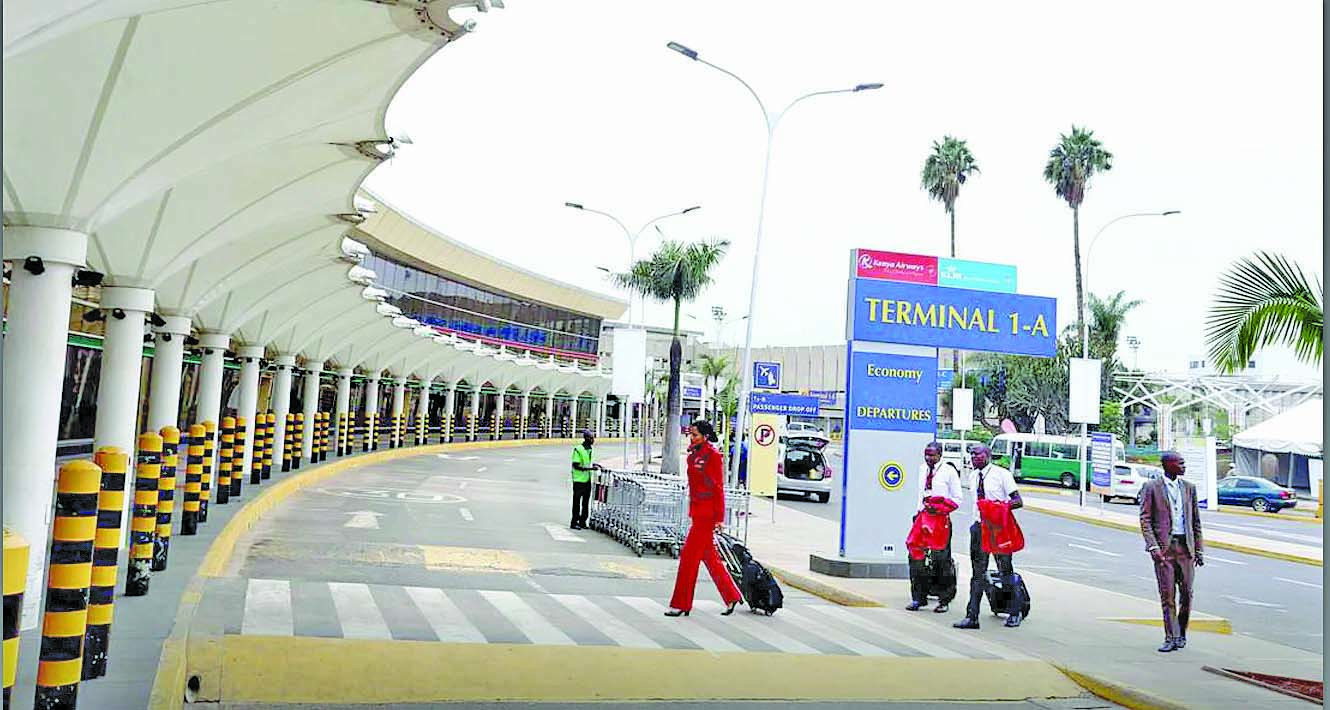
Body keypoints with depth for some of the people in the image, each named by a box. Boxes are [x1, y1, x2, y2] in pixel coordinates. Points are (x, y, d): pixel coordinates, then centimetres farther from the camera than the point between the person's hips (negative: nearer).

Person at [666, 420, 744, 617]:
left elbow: (718, 487, -13)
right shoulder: (694, 455, 12)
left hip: (707, 512, -9)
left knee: (689, 555, -5)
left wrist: (719, 517, -15)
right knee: (709, 556, 13)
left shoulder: (713, 455, -12)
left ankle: (681, 604, 2)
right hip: (697, 510, 9)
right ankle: (732, 596, 23)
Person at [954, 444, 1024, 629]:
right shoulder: (973, 476, 11)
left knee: (1006, 570, 4)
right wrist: (975, 521, 13)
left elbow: (1018, 501, -8)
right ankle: (972, 617, 3)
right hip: (979, 527, 5)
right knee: (978, 572, 3)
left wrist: (1003, 505, -26)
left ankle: (1015, 613, 20)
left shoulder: (1002, 474, -7)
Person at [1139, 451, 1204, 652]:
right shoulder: (1151, 488, 0)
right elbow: (1145, 520, -3)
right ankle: (1171, 638, 3)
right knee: (1167, 593, -3)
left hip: (1185, 545, 3)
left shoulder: (1189, 487, 12)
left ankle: (1181, 634, 20)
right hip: (1163, 546, -3)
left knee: (1187, 592, 3)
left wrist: (1199, 549, 12)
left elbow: (1196, 521, 15)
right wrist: (1153, 547, -12)